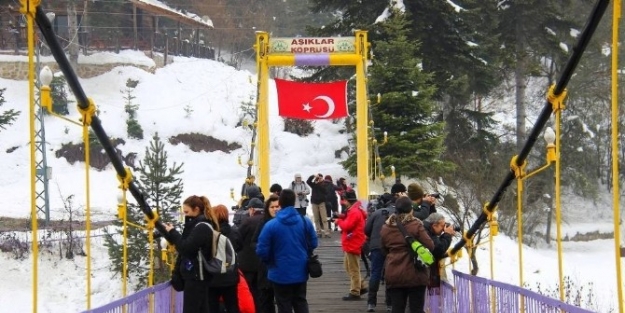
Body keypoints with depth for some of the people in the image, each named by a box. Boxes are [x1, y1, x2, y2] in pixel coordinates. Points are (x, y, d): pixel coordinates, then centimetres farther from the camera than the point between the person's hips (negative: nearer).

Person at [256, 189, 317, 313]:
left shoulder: (271, 225, -16)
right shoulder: (305, 221, -5)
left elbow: (262, 251, -14)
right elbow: (313, 244, 5)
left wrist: (269, 262, 8)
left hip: (281, 274, -3)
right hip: (300, 271, 3)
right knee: (301, 303, 18)